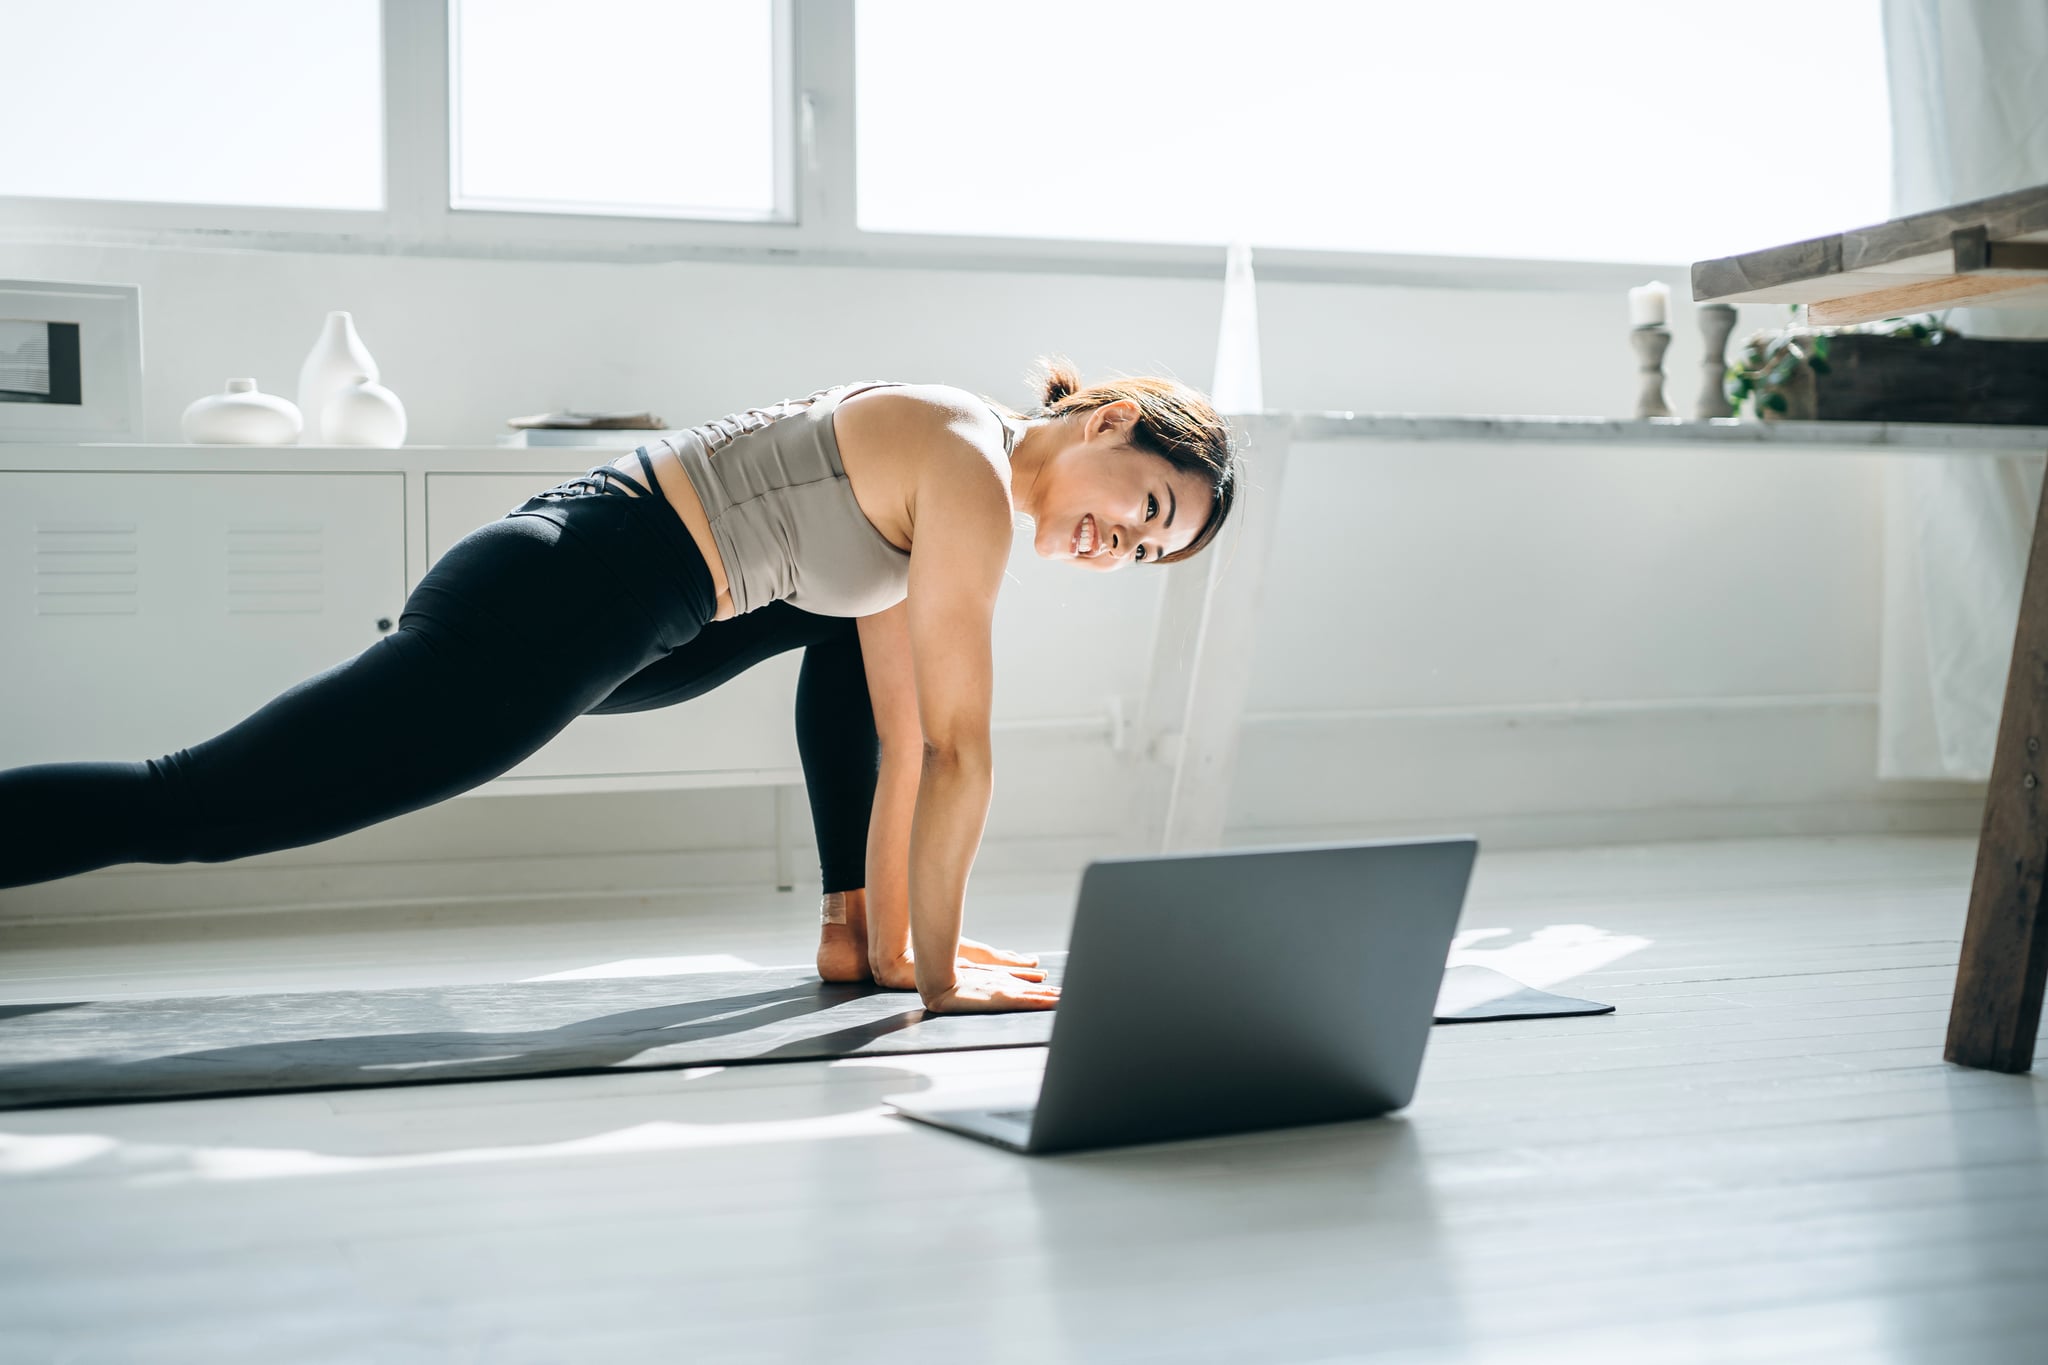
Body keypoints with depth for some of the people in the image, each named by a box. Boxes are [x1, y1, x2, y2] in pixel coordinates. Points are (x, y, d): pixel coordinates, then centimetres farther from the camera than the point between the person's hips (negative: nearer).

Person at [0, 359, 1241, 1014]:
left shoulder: (942, 477, 16)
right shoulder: (974, 478, -11)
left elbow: (901, 737, 20)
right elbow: (955, 752, -10)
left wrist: (893, 941, 19)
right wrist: (938, 972, -2)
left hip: (584, 618, 10)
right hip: (536, 620, -10)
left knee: (852, 619, 26)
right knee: (186, 811, -11)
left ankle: (848, 929, 25)